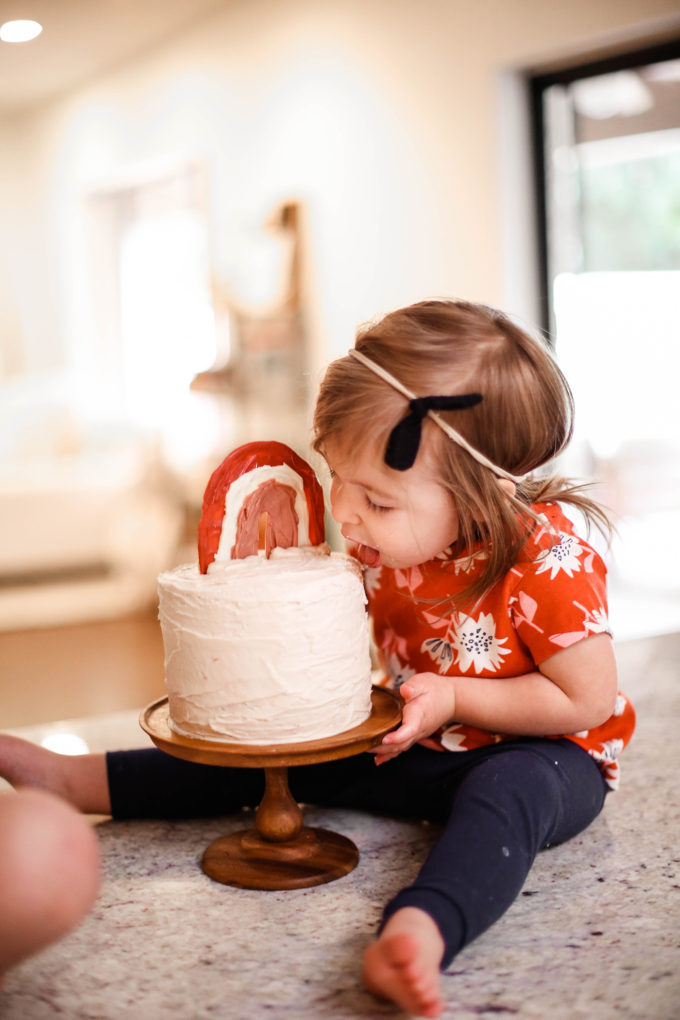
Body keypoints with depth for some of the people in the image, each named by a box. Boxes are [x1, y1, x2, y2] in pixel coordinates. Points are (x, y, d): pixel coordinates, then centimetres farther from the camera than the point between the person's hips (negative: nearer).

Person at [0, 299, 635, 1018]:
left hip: (543, 754, -6)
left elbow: (588, 700, -22)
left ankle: (418, 932, -65)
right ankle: (80, 781, 7)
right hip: (420, 747, 6)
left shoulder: (549, 560, -27)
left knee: (507, 791, -40)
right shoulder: (388, 539, -8)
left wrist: (453, 699, -23)